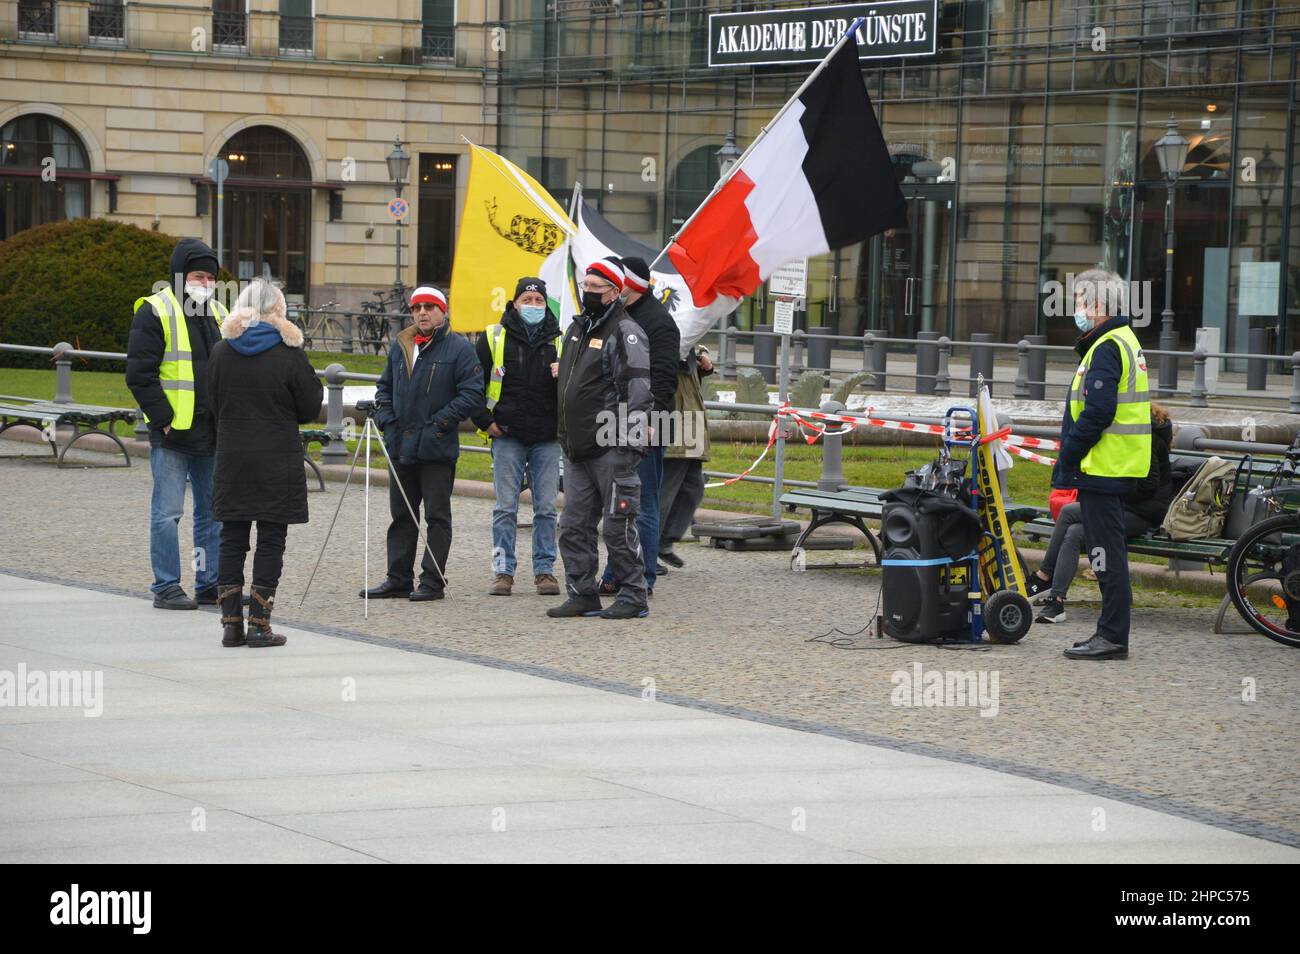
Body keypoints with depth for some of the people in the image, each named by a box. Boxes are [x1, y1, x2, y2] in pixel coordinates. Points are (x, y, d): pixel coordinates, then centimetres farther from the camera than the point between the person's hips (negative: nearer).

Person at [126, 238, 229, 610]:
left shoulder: (218, 314, 14)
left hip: (212, 435, 7)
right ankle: (166, 587, 1)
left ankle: (210, 584, 17)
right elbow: (140, 373, -11)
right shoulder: (156, 312, -7)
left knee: (213, 511, 10)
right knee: (167, 512, -4)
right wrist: (163, 419, -16)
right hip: (172, 434, -7)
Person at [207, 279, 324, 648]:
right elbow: (310, 407, -3)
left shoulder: (221, 352, 2)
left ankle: (231, 624, 8)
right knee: (271, 541, 1)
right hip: (278, 461, -3)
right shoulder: (288, 352, -9)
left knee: (232, 539, 9)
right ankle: (259, 626, -2)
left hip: (232, 460, 3)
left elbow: (214, 406, 11)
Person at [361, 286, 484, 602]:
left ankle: (433, 581, 2)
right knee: (401, 516, 11)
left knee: (437, 516, -1)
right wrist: (385, 417, 6)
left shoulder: (459, 348, -6)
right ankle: (398, 580, 17)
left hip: (437, 448, -6)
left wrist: (441, 421, -14)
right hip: (400, 446, 6)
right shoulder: (400, 346, 13)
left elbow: (473, 394, -11)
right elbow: (385, 386, 22)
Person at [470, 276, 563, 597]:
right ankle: (503, 571, 3)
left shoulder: (559, 341, 9)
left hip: (547, 438, 2)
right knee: (505, 507, -1)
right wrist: (484, 421, 0)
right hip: (507, 436, -2)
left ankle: (545, 570, 9)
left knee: (546, 508, 2)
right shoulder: (494, 338, 4)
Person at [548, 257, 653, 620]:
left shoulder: (625, 332, -9)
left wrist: (630, 440, -22)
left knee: (619, 526, -4)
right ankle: (582, 595, 14)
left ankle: (632, 596, 2)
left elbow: (637, 388, -16)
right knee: (574, 525, 8)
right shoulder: (577, 328, 18)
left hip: (611, 449, -8)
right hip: (576, 449, 8)